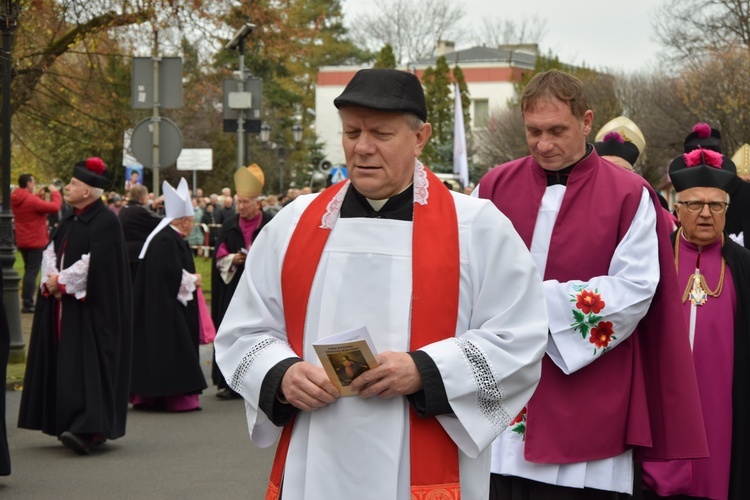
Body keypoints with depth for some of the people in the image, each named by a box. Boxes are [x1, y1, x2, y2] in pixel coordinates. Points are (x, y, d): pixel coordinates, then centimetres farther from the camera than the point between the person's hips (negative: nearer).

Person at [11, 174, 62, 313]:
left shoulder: (16, 200, 3)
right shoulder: (31, 200, -22)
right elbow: (54, 207, -21)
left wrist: (39, 196, 10)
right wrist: (55, 193, -7)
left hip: (22, 241, 9)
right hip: (35, 241, -9)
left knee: (29, 270, 20)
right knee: (32, 271, -5)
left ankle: (26, 300, 25)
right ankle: (27, 304, -7)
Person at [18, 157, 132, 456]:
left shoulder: (105, 222, -12)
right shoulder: (69, 221, 14)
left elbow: (94, 264, -19)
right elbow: (51, 252, 12)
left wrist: (60, 281, -11)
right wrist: (52, 280, -8)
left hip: (90, 307, -8)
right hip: (62, 304, 8)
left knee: (87, 363, -13)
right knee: (64, 363, 8)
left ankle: (88, 429, -18)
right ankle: (70, 423, 14)